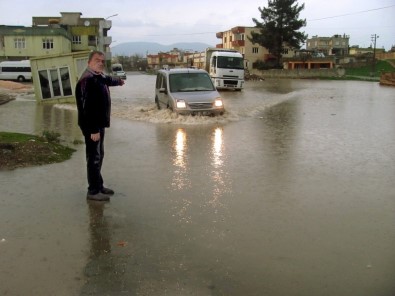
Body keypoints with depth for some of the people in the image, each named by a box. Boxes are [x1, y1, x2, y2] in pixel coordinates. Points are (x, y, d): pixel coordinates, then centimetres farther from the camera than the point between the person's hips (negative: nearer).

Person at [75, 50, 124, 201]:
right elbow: (88, 107, -27)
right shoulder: (88, 80, -21)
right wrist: (93, 129, -29)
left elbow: (108, 79, 37)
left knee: (99, 156, 17)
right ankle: (93, 191, 4)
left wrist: (119, 81, 57)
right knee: (94, 158, -4)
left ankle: (98, 186, 28)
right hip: (92, 126, -10)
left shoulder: (99, 77, 11)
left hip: (99, 123, 10)